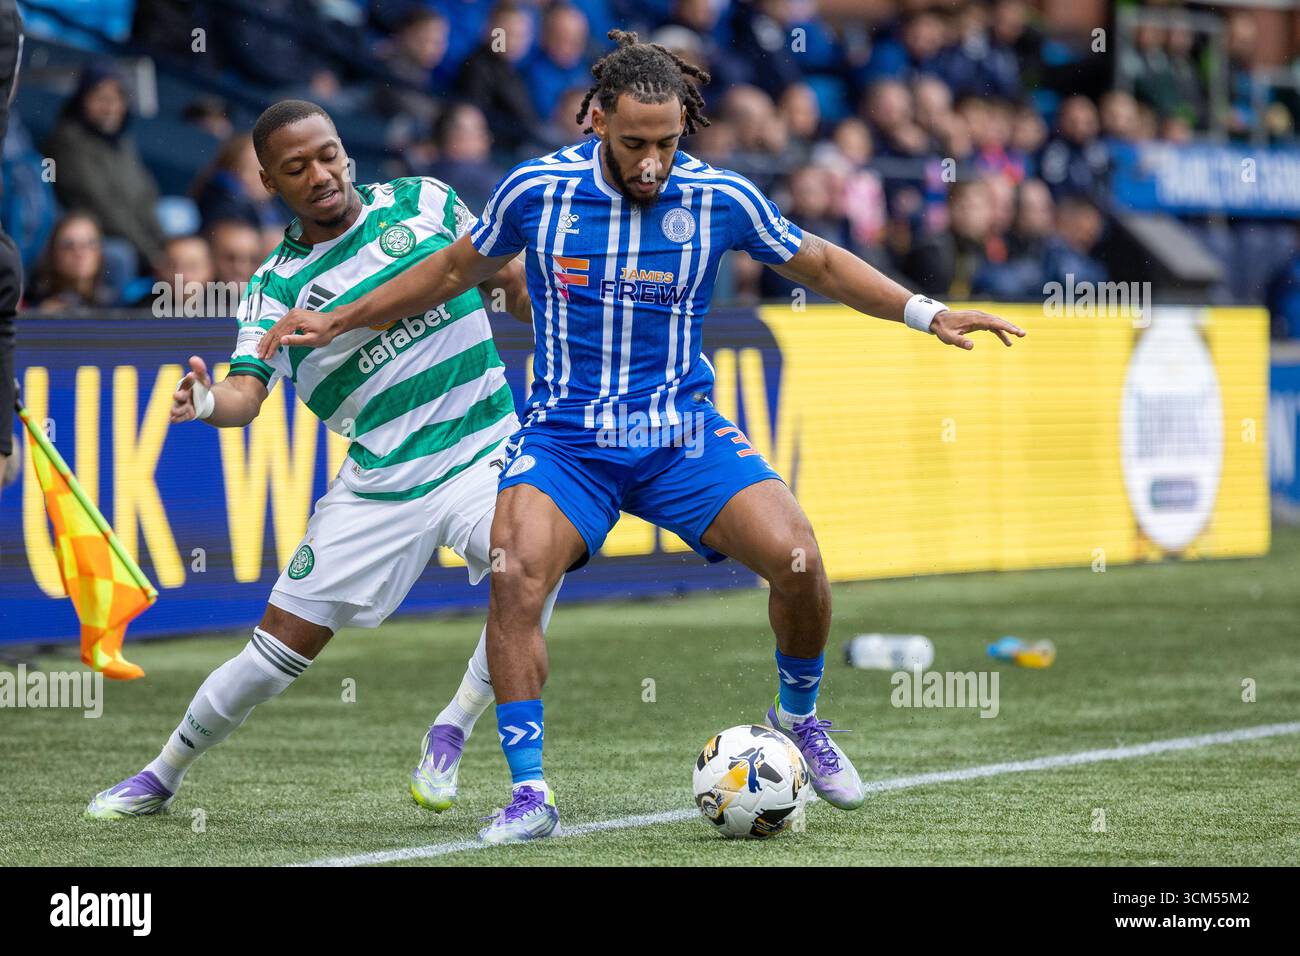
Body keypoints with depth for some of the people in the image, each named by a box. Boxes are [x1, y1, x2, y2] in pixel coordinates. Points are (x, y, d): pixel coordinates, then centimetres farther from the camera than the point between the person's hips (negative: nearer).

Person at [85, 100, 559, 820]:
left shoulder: (423, 202, 2)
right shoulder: (277, 287, -2)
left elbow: (506, 275, 17)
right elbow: (247, 392, -14)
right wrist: (208, 403, -36)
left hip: (482, 450, 0)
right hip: (378, 483, 0)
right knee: (283, 646, 0)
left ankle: (449, 736, -9)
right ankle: (161, 776, 23)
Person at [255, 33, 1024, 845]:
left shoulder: (720, 198, -5)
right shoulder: (536, 190, -6)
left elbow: (819, 263, 10)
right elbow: (455, 270, 12)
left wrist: (926, 313, 3)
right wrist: (341, 322, 14)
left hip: (682, 430, 1)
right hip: (566, 435, -1)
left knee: (797, 558, -18)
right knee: (516, 579, -25)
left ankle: (799, 713, 13)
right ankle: (530, 794, -16)